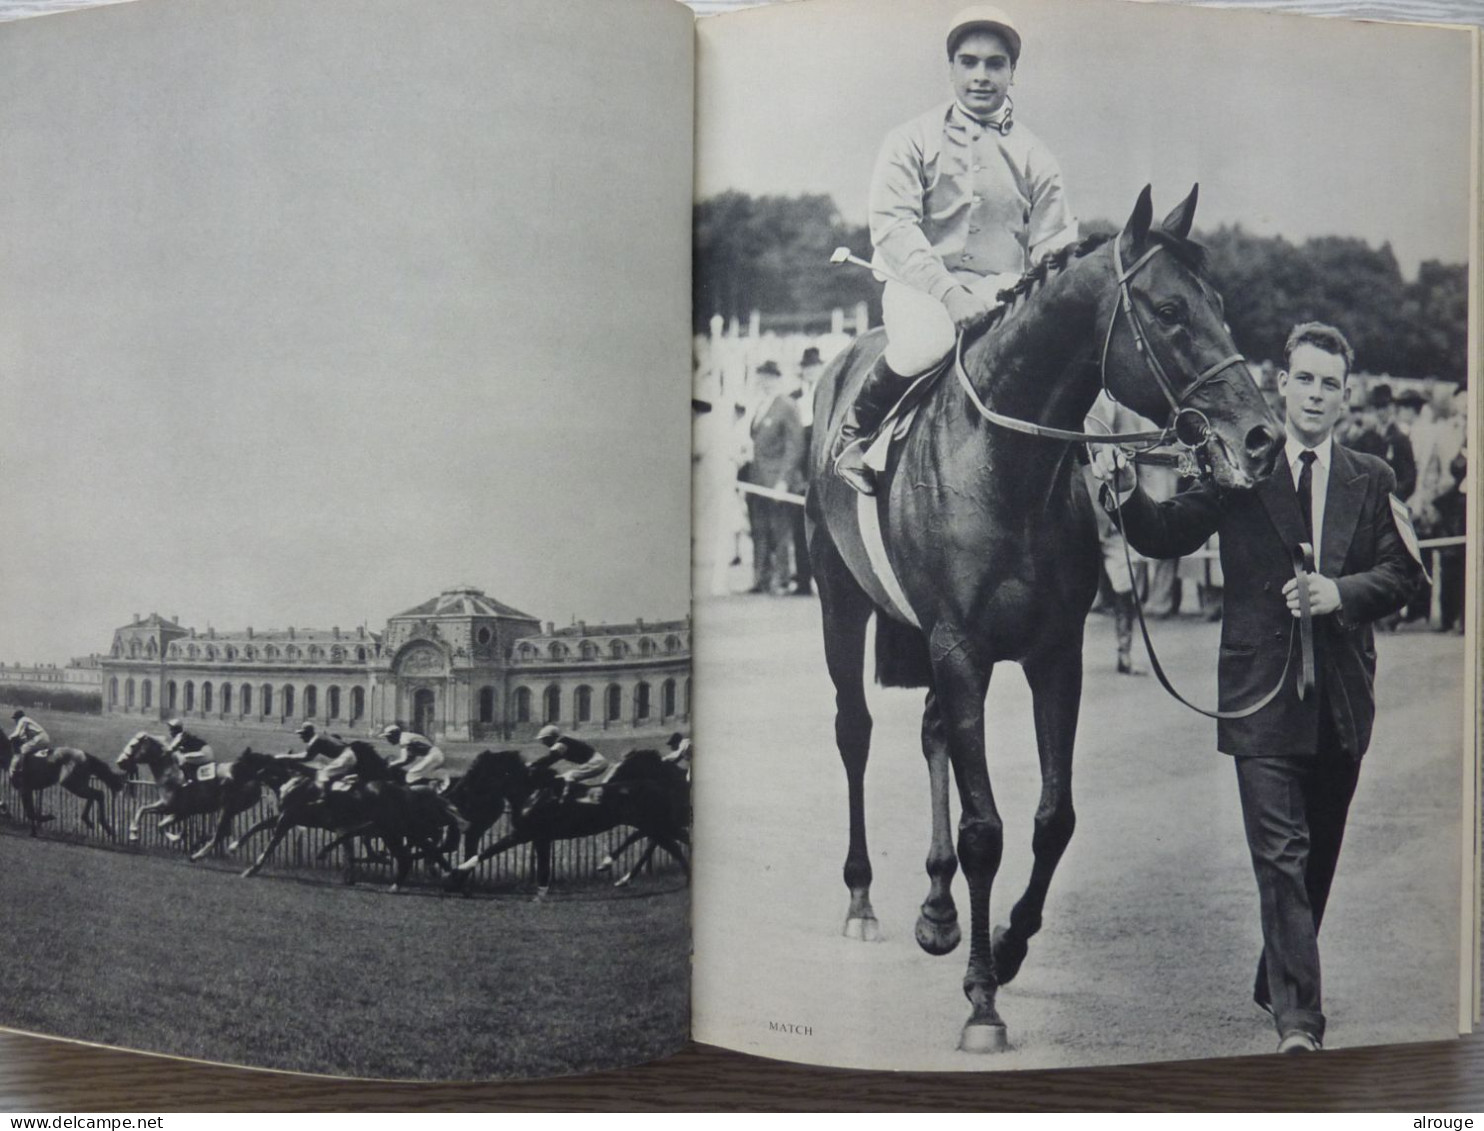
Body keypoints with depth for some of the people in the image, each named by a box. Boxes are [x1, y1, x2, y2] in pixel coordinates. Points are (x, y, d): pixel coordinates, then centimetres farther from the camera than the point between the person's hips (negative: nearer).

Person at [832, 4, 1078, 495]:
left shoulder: (1033, 156, 15)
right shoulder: (912, 141, 6)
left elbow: (1054, 244, 9)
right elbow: (891, 225, -8)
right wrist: (948, 291, -23)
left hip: (1005, 293, 3)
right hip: (921, 286, -3)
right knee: (927, 341, -37)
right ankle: (855, 432, -12)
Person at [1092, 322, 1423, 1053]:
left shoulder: (1371, 481, 9)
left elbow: (1402, 572, 4)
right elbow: (1167, 536, -3)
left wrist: (1340, 592, -15)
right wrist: (1125, 494, -22)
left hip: (1342, 696, 4)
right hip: (1263, 691, -4)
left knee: (1318, 854, 15)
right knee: (1281, 855, -8)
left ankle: (1277, 983, 34)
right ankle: (1297, 1016, -2)